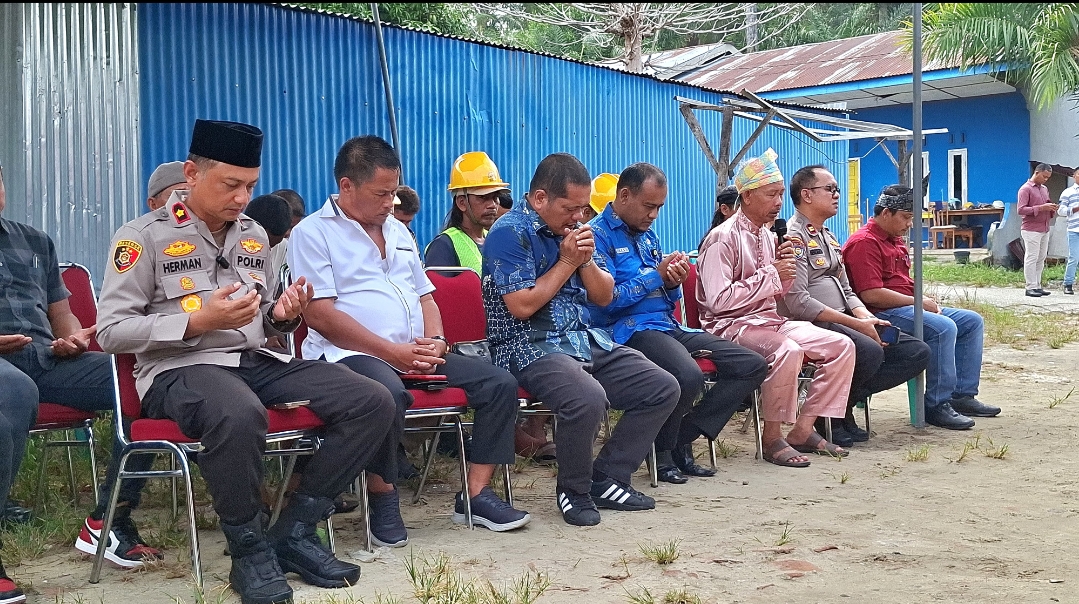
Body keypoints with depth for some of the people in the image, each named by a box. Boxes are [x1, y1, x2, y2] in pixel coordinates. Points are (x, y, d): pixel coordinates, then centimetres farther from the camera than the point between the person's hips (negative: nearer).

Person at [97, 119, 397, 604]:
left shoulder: (254, 236, 18)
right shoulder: (144, 236, -1)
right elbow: (111, 331, -7)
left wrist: (281, 314, 3)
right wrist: (197, 321, -17)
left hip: (258, 360, 7)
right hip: (180, 368, -6)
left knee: (373, 403, -14)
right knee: (239, 414, -43)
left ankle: (293, 531, -7)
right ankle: (249, 549, -19)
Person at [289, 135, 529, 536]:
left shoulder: (397, 232, 23)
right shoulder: (313, 232, -1)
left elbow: (425, 295, 26)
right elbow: (320, 314, -11)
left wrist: (435, 342, 2)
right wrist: (394, 352, -16)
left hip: (416, 354, 7)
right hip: (349, 354, -7)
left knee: (500, 382, -7)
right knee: (387, 393, -40)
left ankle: (476, 495, -2)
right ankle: (382, 499, -18)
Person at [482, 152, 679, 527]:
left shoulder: (573, 229, 15)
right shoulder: (509, 233, -9)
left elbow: (604, 297, 16)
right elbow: (522, 306, -17)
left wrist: (586, 260, -4)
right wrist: (566, 263, -10)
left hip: (586, 341, 9)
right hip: (530, 347, -8)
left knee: (663, 389, -2)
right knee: (588, 398, -36)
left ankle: (606, 479, 4)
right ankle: (573, 491, -10)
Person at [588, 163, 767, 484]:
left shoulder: (648, 235, 22)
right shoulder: (599, 235, -5)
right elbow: (605, 302, -16)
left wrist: (674, 283, 1)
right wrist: (656, 274, -11)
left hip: (669, 325, 9)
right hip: (630, 329, -9)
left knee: (753, 366, -2)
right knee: (688, 377, -37)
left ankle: (682, 440, -2)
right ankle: (661, 451, -8)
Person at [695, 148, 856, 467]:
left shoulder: (767, 236, 13)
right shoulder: (723, 238, -13)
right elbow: (718, 300, -22)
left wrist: (786, 269, 0)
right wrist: (771, 274, -18)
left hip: (768, 320, 9)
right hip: (730, 325, -9)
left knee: (842, 345, -4)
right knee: (787, 350, -36)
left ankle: (802, 430, -1)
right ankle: (772, 438, -20)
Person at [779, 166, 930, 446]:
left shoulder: (829, 238, 22)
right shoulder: (793, 236, -8)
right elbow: (799, 302, -19)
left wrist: (869, 318, 1)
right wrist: (857, 324, -18)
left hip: (842, 323, 9)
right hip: (812, 326, -9)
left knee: (918, 352, -3)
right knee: (870, 351, -35)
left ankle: (844, 401, -6)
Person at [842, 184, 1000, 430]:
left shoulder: (895, 240, 21)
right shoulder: (864, 242, -14)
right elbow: (870, 294, -23)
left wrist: (925, 300, 5)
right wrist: (918, 301, -15)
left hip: (906, 306, 11)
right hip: (883, 314, -11)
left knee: (972, 321, 9)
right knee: (943, 327, -31)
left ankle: (962, 396, 8)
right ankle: (936, 406, -24)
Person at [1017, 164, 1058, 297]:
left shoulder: (1044, 189, 20)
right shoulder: (1025, 189, -6)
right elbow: (1020, 210, -15)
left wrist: (1052, 209, 3)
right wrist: (1041, 207, -20)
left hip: (1044, 230, 8)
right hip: (1031, 230, -8)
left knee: (1041, 259, 5)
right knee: (1031, 258, -7)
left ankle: (1037, 286, 8)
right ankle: (1030, 287, -6)